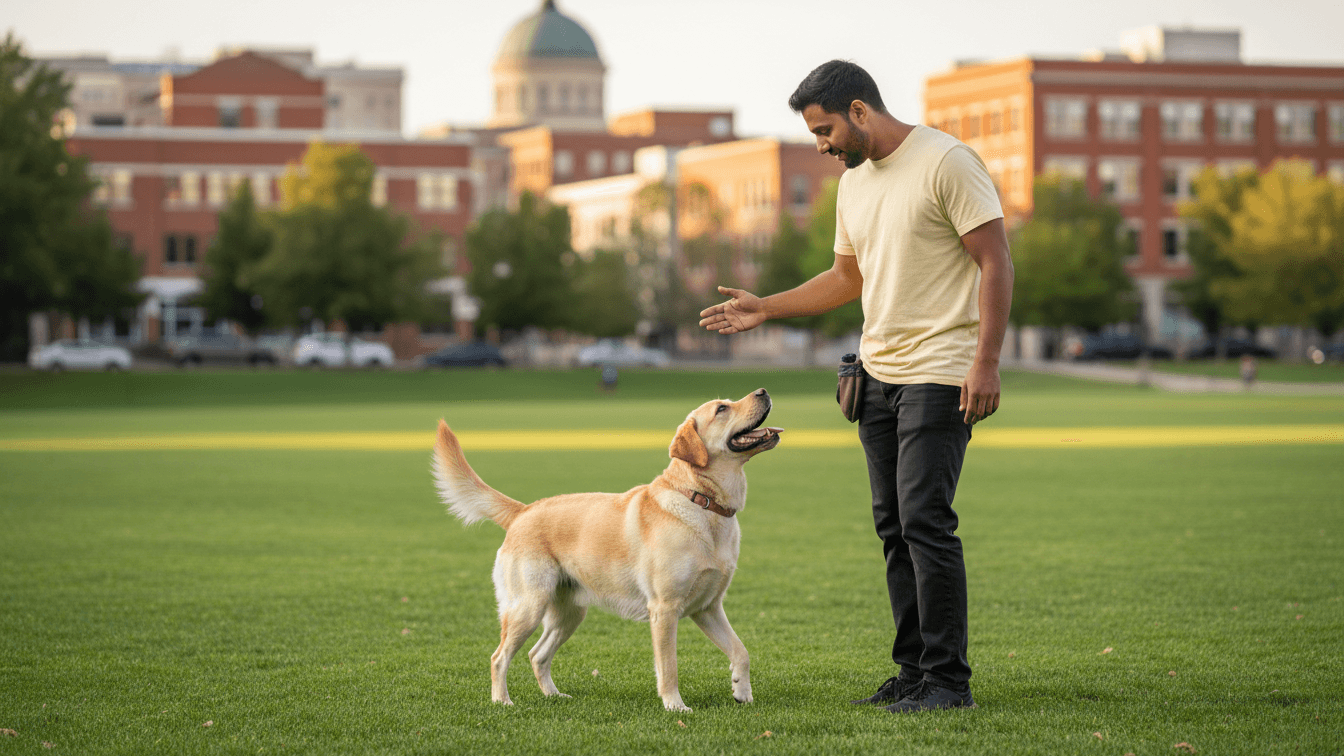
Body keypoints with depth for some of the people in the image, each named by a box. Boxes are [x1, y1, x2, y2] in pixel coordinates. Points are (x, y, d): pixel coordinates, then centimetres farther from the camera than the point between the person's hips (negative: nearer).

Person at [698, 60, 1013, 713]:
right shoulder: (853, 182, 15)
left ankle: (948, 680, -8)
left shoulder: (947, 163, -11)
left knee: (925, 518, -13)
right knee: (893, 526, 8)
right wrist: (764, 308, 20)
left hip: (939, 375, -8)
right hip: (879, 371, 8)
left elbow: (996, 263, -13)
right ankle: (914, 671, 15)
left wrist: (985, 362, -20)